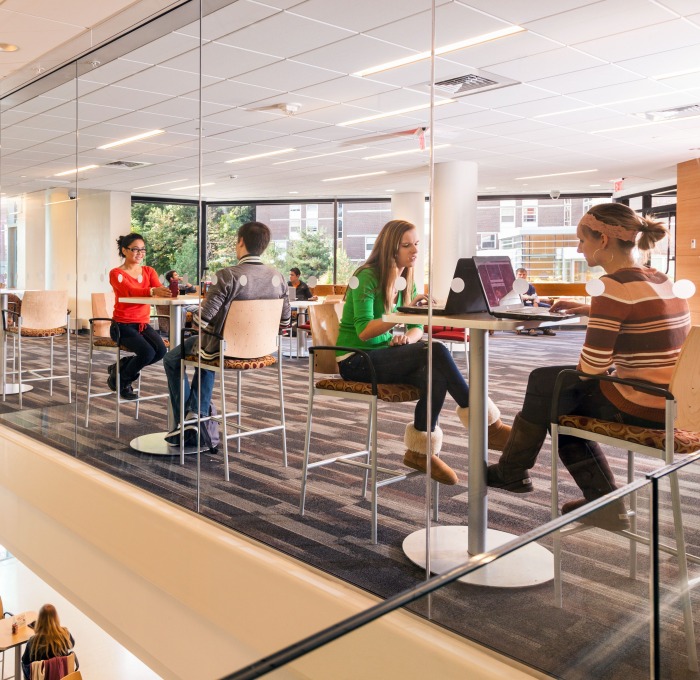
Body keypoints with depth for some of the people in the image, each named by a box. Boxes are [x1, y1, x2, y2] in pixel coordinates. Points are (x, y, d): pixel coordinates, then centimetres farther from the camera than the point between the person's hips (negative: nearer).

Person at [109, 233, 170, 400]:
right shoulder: (116, 273, -6)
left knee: (160, 351, -23)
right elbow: (130, 291, -27)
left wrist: (169, 292, -37)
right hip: (122, 325, -5)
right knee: (147, 353, -28)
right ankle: (119, 381, 3)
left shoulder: (149, 271, 9)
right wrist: (153, 291, -46)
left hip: (143, 324, 5)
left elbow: (159, 290, -11)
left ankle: (119, 368, 5)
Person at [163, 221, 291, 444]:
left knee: (172, 360, 22)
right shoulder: (277, 277, -8)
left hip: (225, 348, -6)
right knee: (207, 354, 37)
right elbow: (284, 320, 1)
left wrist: (196, 319, -1)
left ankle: (184, 420, 27)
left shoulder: (228, 276, -25)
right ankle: (199, 414, 29)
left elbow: (201, 319, -25)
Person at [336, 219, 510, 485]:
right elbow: (364, 331, -22)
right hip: (355, 360, -7)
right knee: (436, 352, -29)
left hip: (383, 354, 7)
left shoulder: (406, 281, 11)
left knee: (436, 376, -28)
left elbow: (418, 328, 8)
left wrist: (408, 337, -17)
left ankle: (420, 450, -18)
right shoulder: (367, 277, -13)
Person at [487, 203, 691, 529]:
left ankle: (512, 471, 28)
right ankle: (605, 503, 21)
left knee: (544, 382, 9)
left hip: (640, 409, -9)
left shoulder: (615, 283, -20)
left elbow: (592, 366, -22)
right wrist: (584, 309, 21)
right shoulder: (660, 279, 8)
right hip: (671, 405, 9)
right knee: (559, 402, 22)